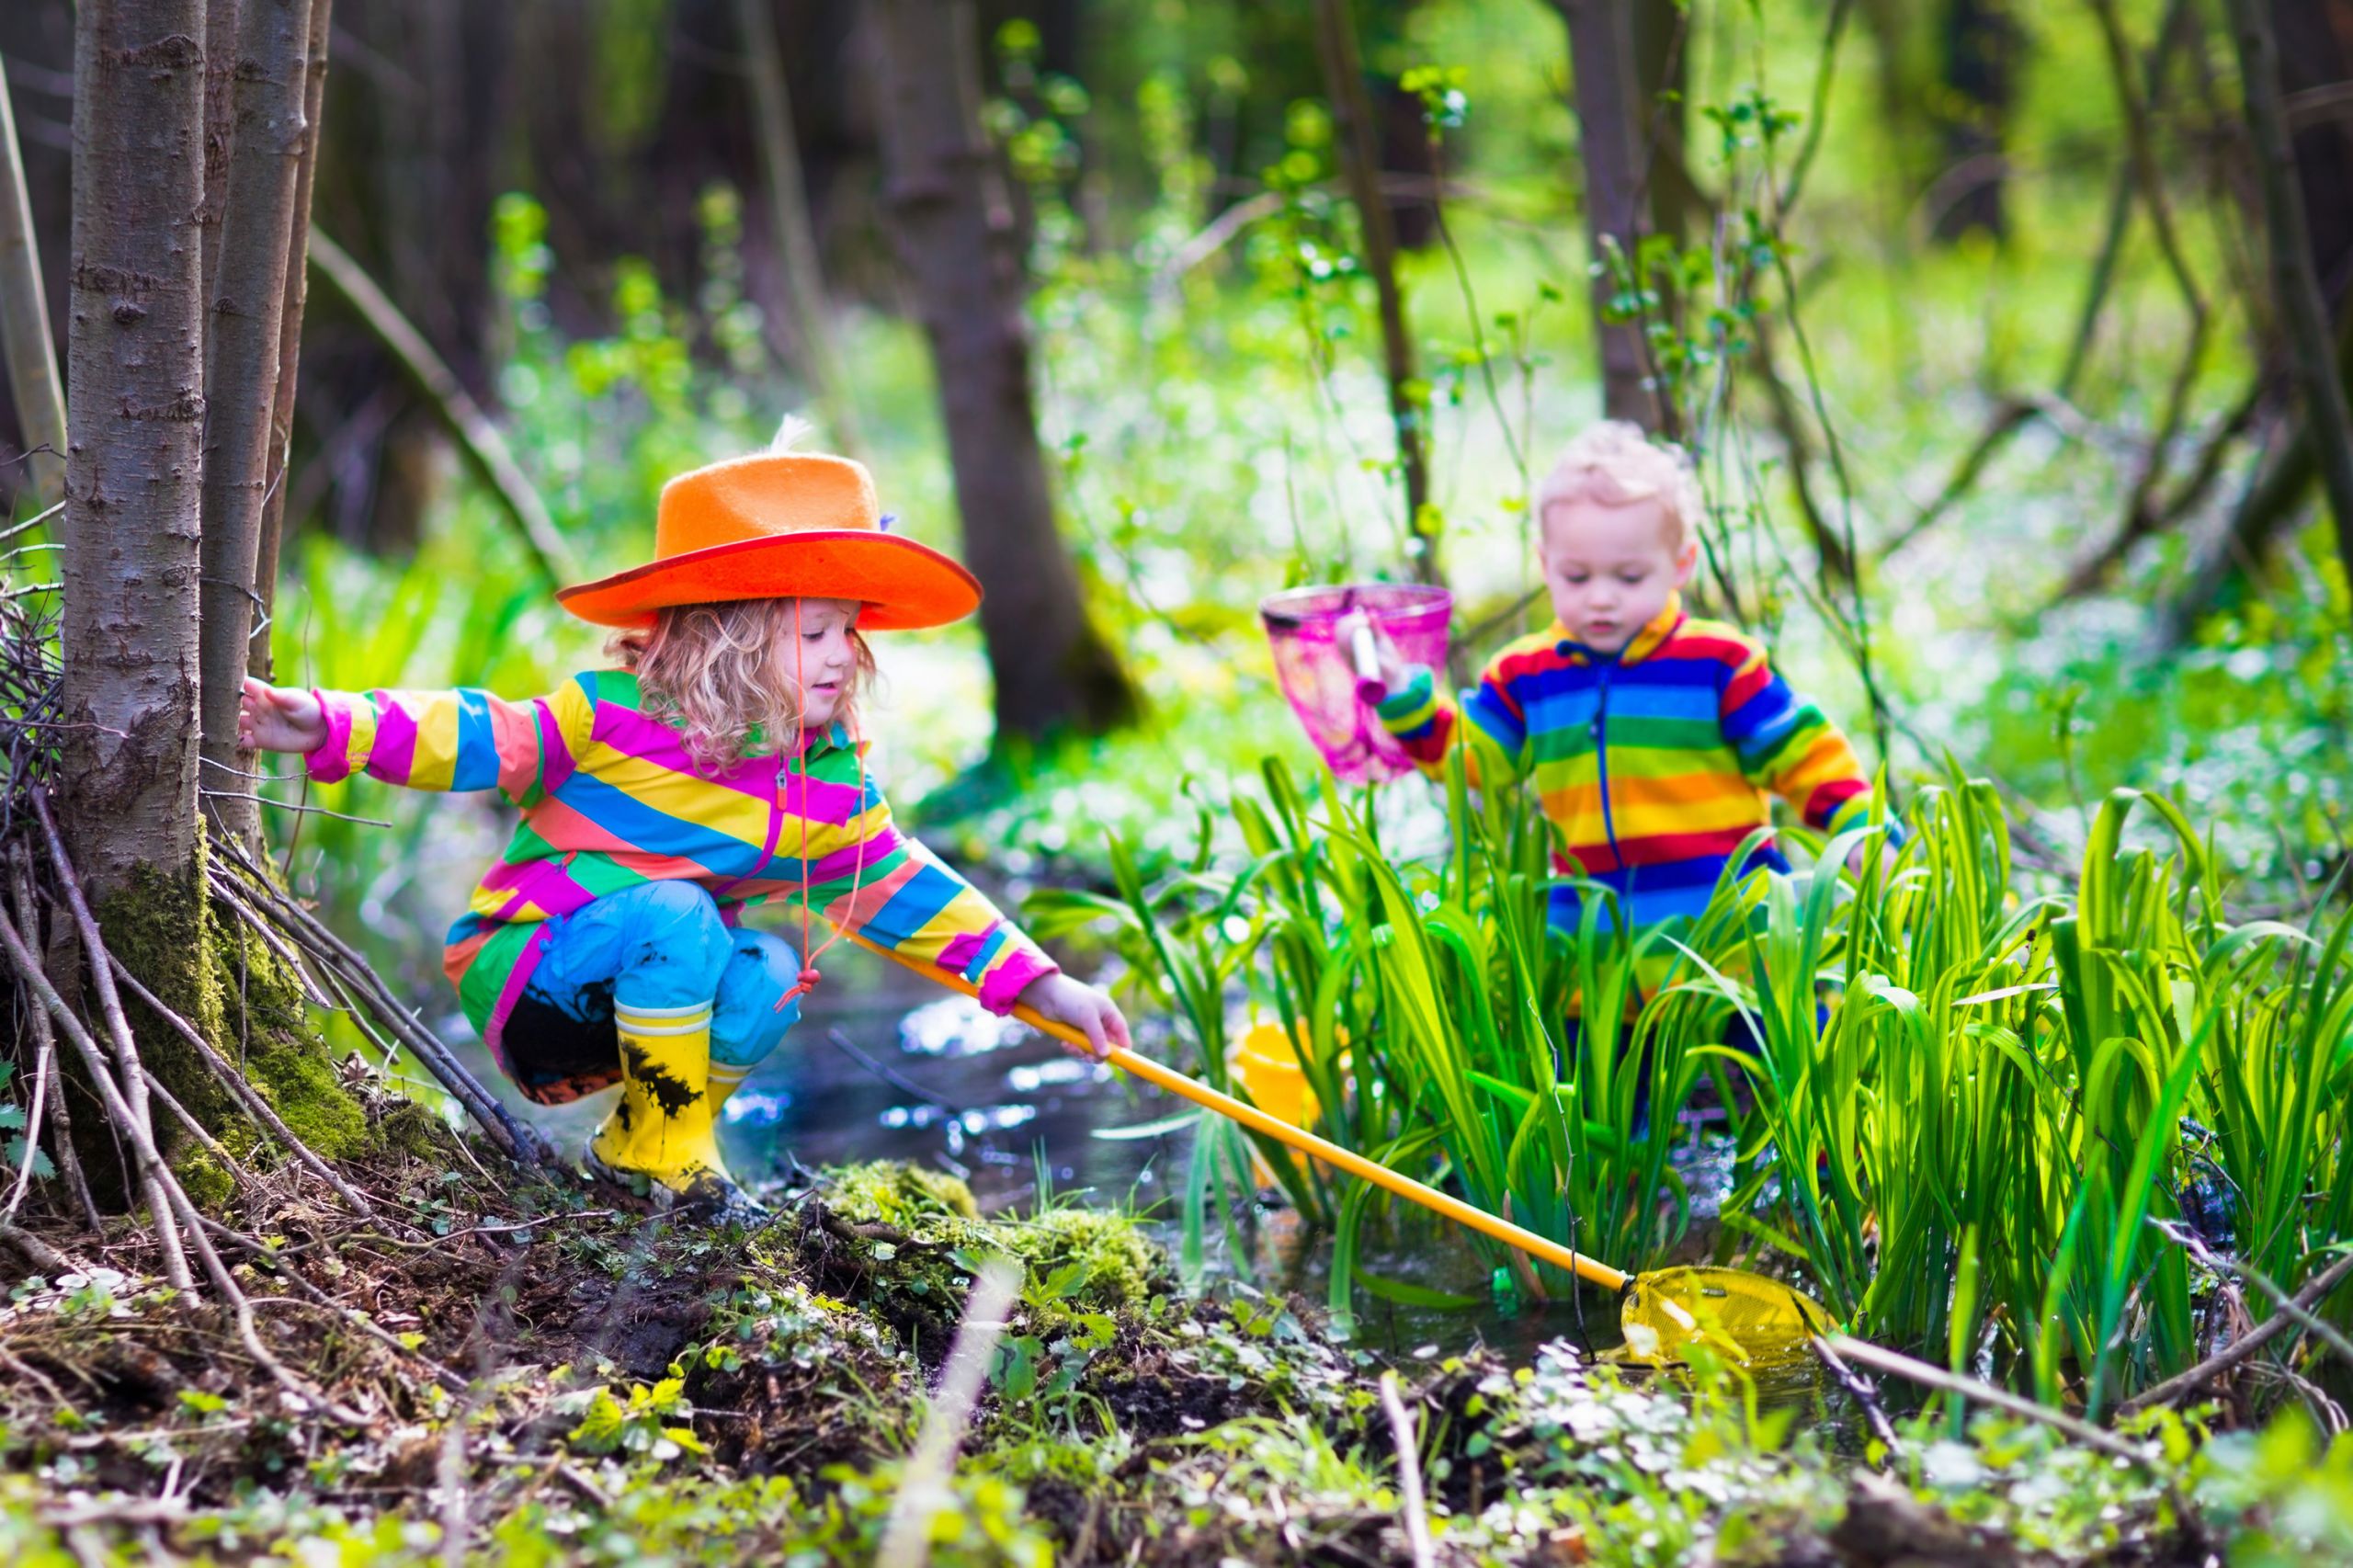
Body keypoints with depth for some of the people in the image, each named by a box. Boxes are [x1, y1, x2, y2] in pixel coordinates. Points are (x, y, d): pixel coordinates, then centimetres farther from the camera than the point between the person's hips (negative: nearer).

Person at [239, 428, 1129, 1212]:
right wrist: (336, 727, -36)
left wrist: (1039, 986, 5)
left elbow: (900, 888, 8)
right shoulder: (612, 718, -17)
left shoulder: (829, 784, 0)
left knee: (771, 974, -23)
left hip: (638, 989, 6)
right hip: (517, 972, -6)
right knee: (675, 913, -32)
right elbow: (479, 739, -19)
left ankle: (632, 1147, -3)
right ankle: (662, 1153, -16)